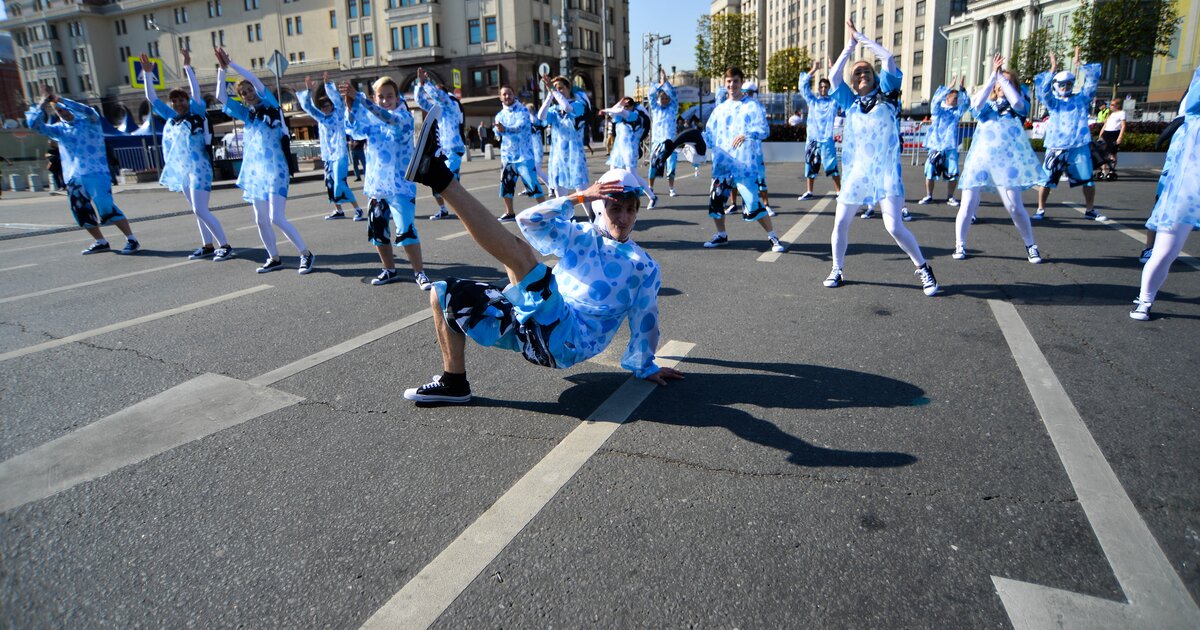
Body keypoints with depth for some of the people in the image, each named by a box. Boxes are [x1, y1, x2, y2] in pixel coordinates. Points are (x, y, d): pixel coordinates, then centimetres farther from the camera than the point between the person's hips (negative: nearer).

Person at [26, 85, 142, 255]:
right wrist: (44, 102, 2)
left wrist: (59, 99, -15)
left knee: (106, 207, -16)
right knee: (82, 213, 8)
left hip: (95, 173, -6)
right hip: (73, 178, 6)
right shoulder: (59, 129, 16)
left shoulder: (89, 122, 3)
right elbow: (35, 124, 9)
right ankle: (101, 242, 21)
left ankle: (131, 240, -12)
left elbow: (89, 111, -17)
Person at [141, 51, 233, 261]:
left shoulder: (197, 114, -3)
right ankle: (208, 246, 17)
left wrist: (187, 67, -16)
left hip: (198, 168, -8)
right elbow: (152, 98, 17)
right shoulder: (171, 118, 12)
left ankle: (225, 246, -10)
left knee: (201, 210, -14)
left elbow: (196, 91, -14)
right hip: (182, 170, 8)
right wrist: (147, 73, 12)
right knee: (198, 210, 11)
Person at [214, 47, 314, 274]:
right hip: (255, 171, 7)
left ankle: (306, 254, -5)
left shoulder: (271, 107, -2)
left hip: (275, 170, -7)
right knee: (261, 220, 8)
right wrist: (222, 70, 5)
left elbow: (256, 81, -14)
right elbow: (221, 98, 12)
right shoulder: (247, 114, 13)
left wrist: (231, 64, -10)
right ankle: (274, 258, 20)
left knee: (277, 218, -15)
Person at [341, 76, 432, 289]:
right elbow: (354, 130, -6)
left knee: (406, 230, -13)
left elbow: (388, 117, -27)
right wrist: (350, 107, -22)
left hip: (400, 186, -6)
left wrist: (358, 98, -35)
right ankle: (390, 270, 28)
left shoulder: (404, 117, -7)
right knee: (377, 230, 12)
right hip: (376, 185, 6)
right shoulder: (370, 119, 9)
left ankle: (419, 272, 0)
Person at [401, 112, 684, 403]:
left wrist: (645, 367, 20)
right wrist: (579, 198, -6)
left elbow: (644, 322, 13)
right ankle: (454, 383, 12)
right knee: (445, 293, 10)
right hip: (533, 329, 6)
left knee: (518, 250, -23)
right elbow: (529, 221, 0)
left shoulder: (644, 267, 6)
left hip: (570, 340, -6)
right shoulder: (579, 236, 14)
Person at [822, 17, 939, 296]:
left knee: (894, 226, -11)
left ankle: (923, 269, 7)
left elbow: (888, 58, -4)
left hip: (886, 170, -3)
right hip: (857, 171, 3)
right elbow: (834, 76, 0)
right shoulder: (851, 102, 11)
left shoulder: (885, 95, 5)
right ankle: (837, 270, 18)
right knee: (840, 223, 1)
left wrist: (860, 36, 5)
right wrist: (850, 45, 4)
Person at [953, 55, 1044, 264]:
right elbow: (978, 103, -9)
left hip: (1007, 163, -1)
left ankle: (1031, 246, 9)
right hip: (979, 161, 1)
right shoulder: (986, 106, 14)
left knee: (1015, 206, -6)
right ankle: (960, 245, 7)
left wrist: (1002, 75, -4)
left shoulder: (1019, 107, 12)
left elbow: (1016, 101, -11)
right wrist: (993, 74, -9)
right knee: (968, 205, -6)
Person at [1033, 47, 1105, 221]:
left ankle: (1091, 210, 20)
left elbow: (1092, 80, 5)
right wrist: (1052, 69, -13)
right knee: (1046, 180, -5)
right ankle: (1041, 210, 7)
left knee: (1088, 180, 7)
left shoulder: (1081, 99, 14)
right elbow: (1042, 89, -6)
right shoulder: (1053, 102, 10)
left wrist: (1079, 65, 0)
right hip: (1056, 146, -1)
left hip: (1079, 146, 2)